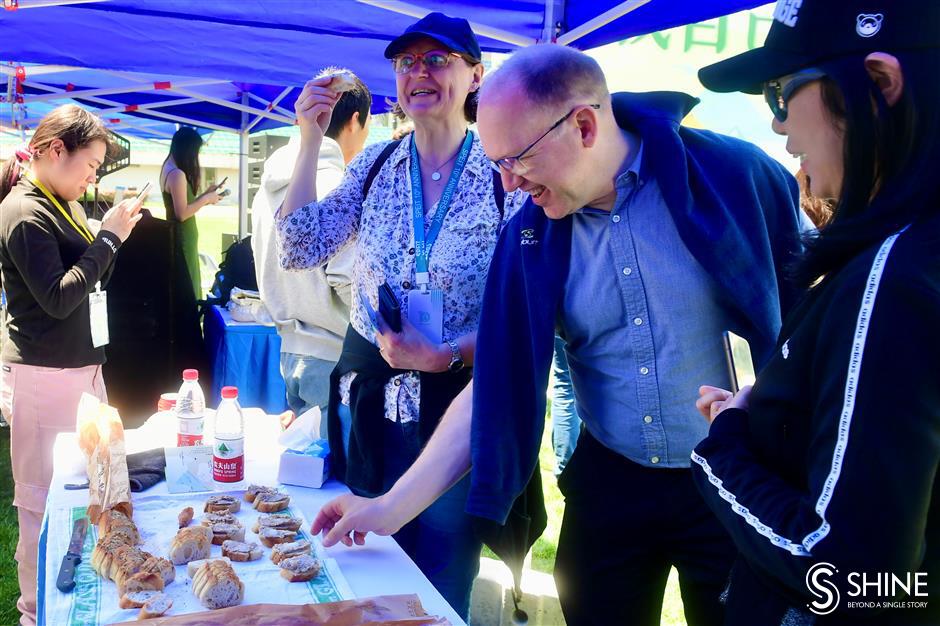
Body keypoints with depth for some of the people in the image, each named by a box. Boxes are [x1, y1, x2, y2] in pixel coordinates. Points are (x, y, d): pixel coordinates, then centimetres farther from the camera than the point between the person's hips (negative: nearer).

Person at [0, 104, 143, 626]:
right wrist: (109, 237, -16)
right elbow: (58, 299, -19)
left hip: (79, 368, 9)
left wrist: (112, 235, 8)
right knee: (45, 503, 1)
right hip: (44, 377, -9)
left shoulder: (58, 206, 13)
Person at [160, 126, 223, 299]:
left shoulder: (168, 168, 10)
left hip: (177, 234, 10)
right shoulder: (177, 174, -20)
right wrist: (206, 199, -13)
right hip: (183, 237, -10)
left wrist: (206, 193, 13)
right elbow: (182, 213, -23)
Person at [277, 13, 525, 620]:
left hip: (457, 397, -3)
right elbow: (302, 251, -4)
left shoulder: (505, 176, -8)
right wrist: (310, 141, -9)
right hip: (369, 393, 4)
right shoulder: (376, 164, 2)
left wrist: (442, 356, -20)